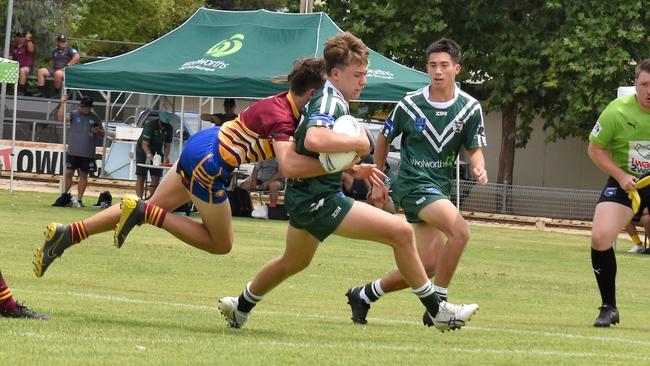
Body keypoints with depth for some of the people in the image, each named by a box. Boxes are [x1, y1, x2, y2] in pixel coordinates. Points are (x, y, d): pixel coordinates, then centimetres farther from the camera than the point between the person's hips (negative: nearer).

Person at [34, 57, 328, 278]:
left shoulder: (282, 102, 7)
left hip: (199, 144, 9)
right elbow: (288, 166, -37)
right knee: (221, 245, 6)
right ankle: (143, 211, -6)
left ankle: (66, 235, 7)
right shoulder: (282, 118, -21)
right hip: (209, 163, -9)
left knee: (150, 210, 16)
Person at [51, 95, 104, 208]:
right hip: (73, 151, -1)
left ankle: (79, 199, 10)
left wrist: (98, 131, -10)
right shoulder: (74, 114, 0)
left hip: (88, 153, 1)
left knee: (83, 175, 5)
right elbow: (61, 118, -18)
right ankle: (65, 196, 13)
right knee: (69, 173, 0)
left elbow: (102, 133, 13)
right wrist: (63, 103, -26)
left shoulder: (95, 118, 6)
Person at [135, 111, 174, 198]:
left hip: (157, 152, 4)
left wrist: (166, 157, -17)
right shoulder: (150, 125, -24)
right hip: (143, 151, -4)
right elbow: (144, 144, -26)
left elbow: (167, 145, -1)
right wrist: (149, 155, -39)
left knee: (156, 177, -3)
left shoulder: (169, 128, -10)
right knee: (141, 177, -6)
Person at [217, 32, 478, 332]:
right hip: (319, 199, -11)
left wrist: (354, 169, 15)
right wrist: (359, 143, -26)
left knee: (293, 262, 34)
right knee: (400, 231, -16)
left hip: (304, 195, 11)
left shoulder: (329, 99, 15)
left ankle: (240, 307, 51)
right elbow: (314, 139, -39)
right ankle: (435, 311, -12)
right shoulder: (329, 100, -17)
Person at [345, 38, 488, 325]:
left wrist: (479, 168, -19)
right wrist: (377, 182, 8)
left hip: (441, 187, 5)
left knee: (427, 266, 1)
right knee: (460, 231, -27)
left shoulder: (470, 108, 0)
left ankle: (363, 295, 20)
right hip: (413, 183, -5)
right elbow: (384, 139, 8)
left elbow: (474, 149, 4)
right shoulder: (410, 105, -6)